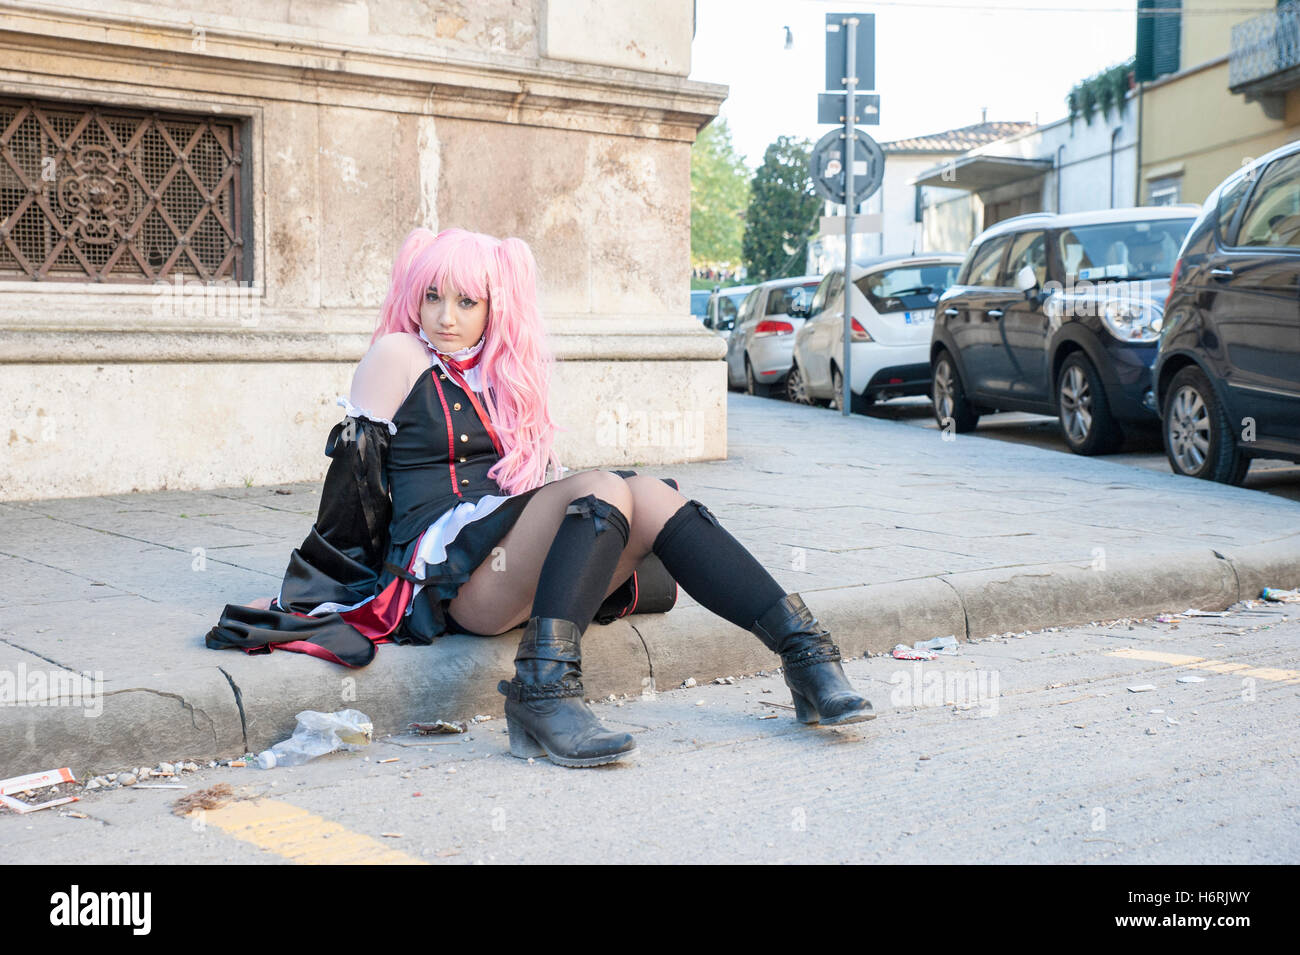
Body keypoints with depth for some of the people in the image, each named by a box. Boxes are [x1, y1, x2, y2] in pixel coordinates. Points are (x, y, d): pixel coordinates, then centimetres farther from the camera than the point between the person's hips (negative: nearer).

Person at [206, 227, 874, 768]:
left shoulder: (505, 371, 22)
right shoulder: (399, 357, 4)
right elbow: (354, 470, 2)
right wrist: (333, 580, 1)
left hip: (515, 563, 6)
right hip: (448, 570, -6)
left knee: (650, 498, -18)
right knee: (607, 489, -27)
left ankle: (804, 651, -27)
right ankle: (542, 689, -46)